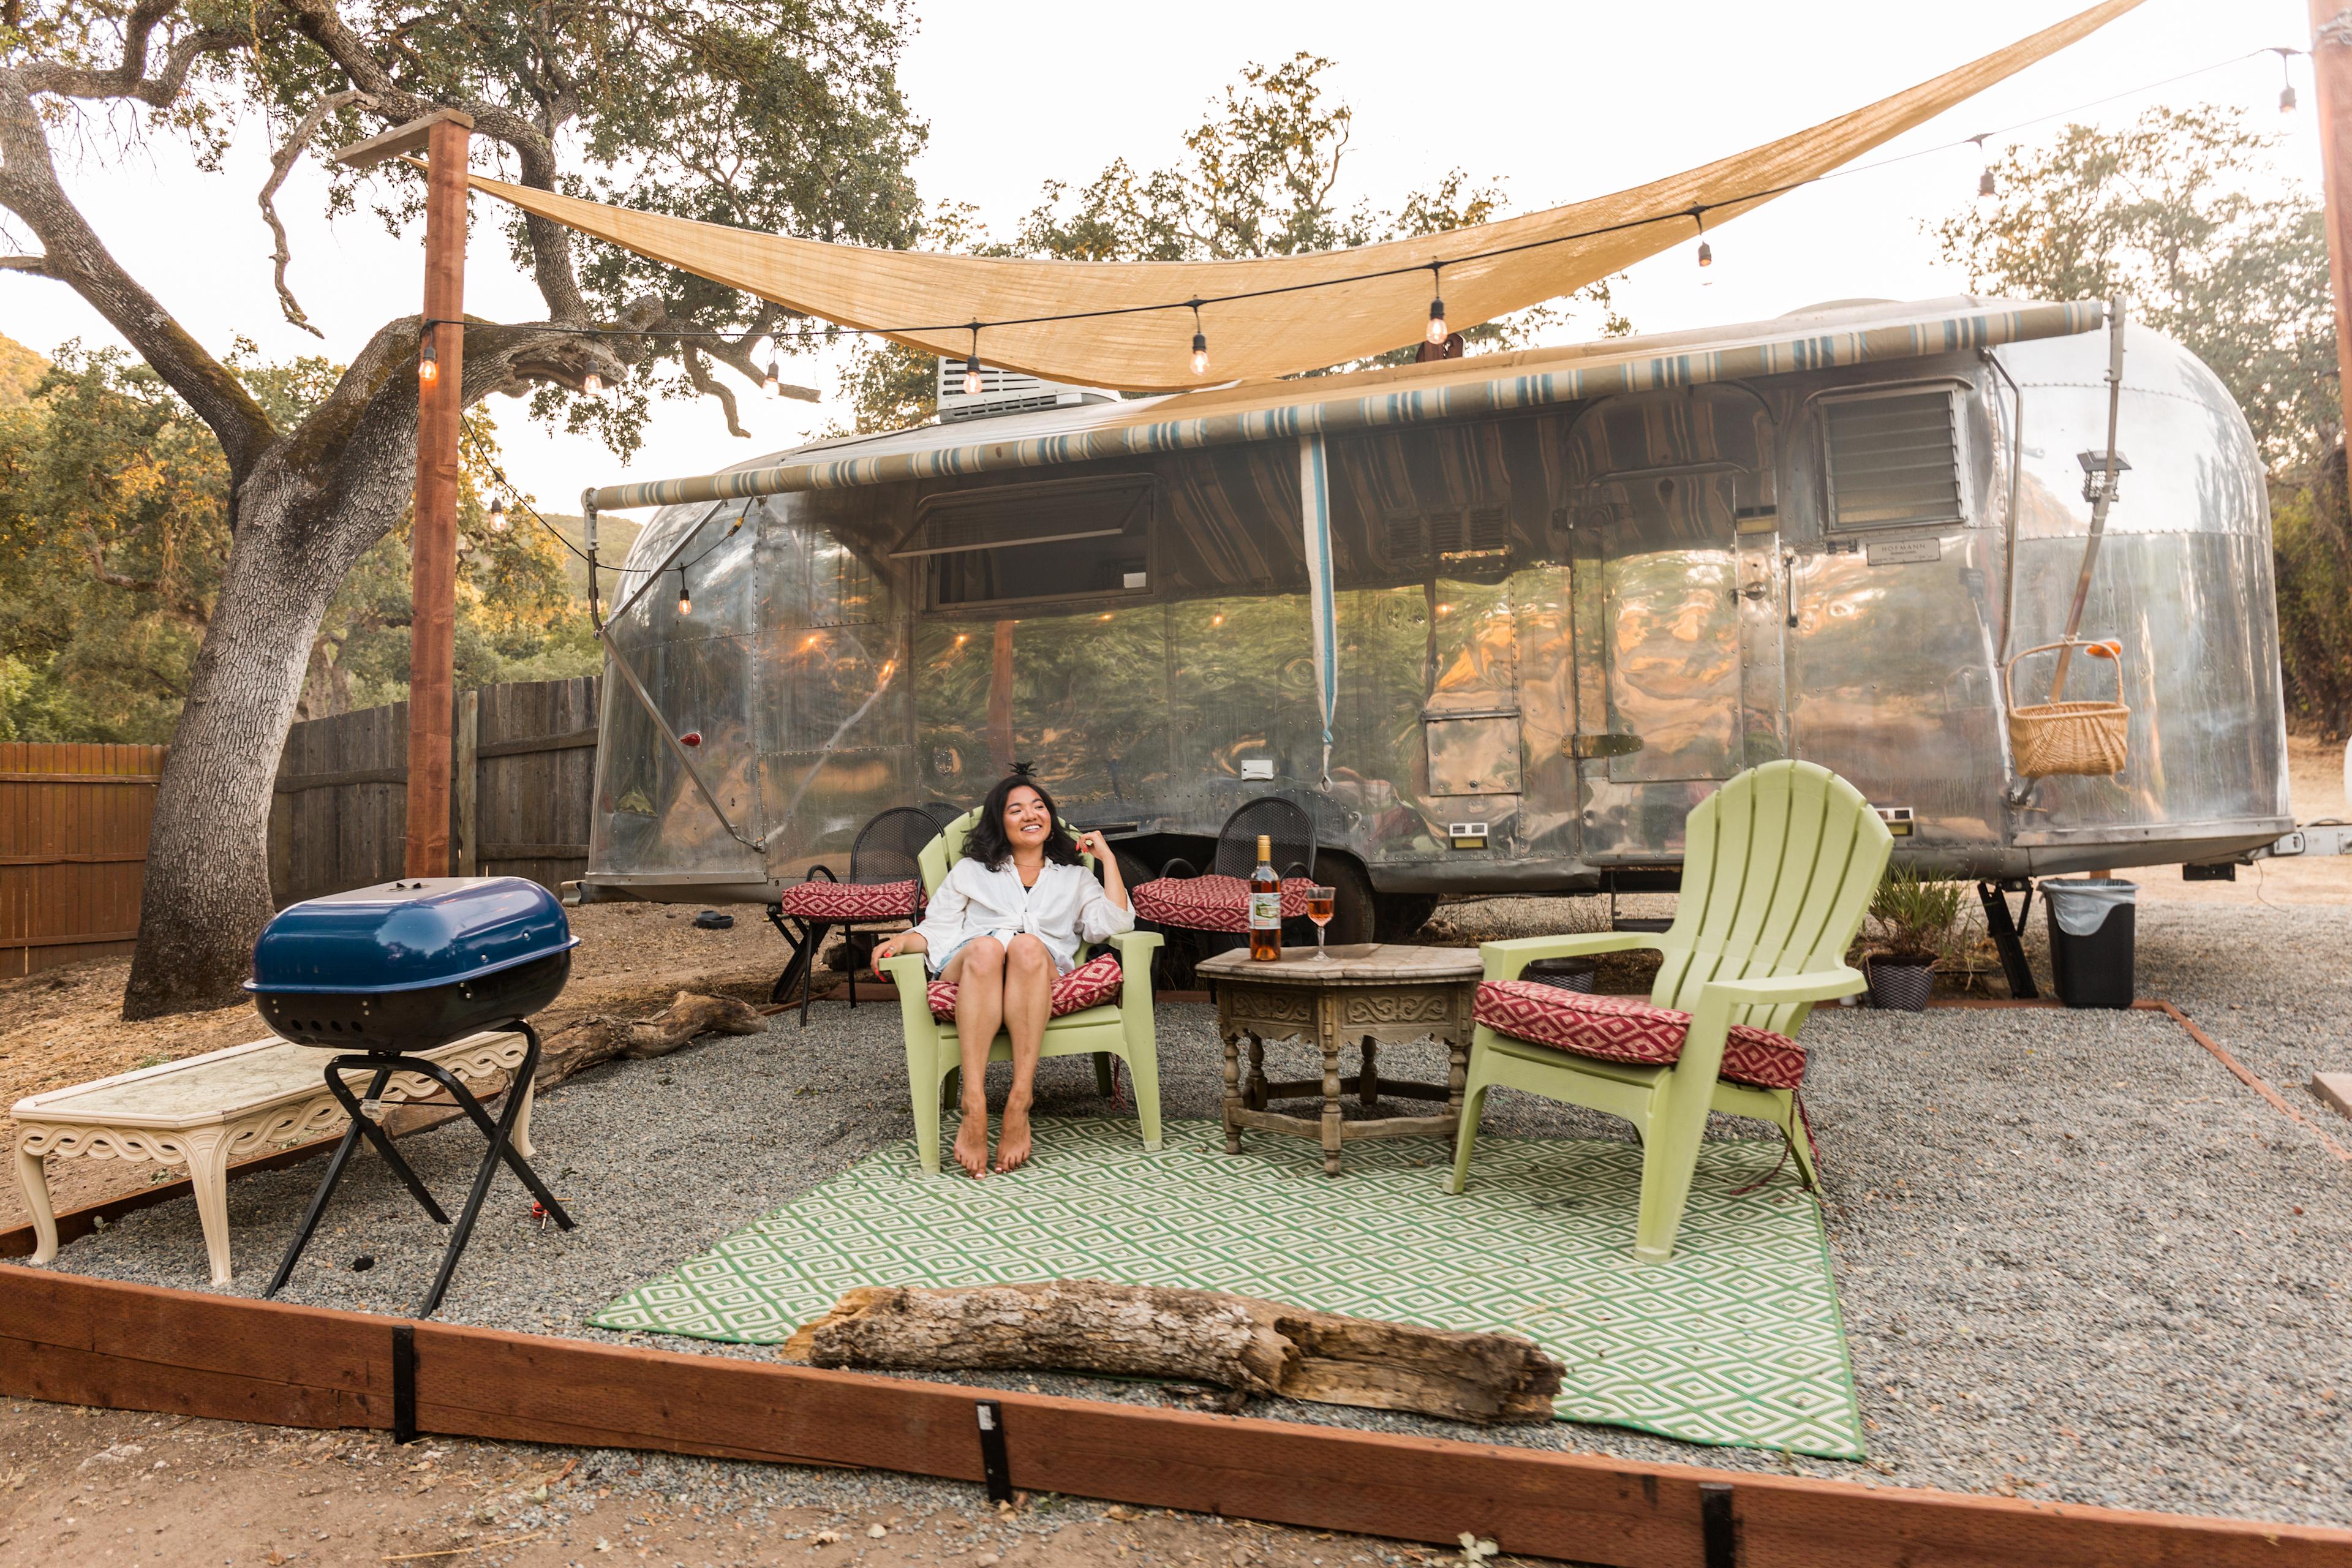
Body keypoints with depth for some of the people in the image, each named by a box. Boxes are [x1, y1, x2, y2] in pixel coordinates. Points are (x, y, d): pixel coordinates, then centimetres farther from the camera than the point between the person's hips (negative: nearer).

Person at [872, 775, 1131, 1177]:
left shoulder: (1074, 878, 31)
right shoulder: (970, 871, 31)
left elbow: (1113, 924, 12)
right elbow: (938, 929, 19)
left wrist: (1107, 857, 14)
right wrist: (902, 941, -2)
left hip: (1042, 978, 0)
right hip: (968, 969, 0)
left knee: (1028, 945, -37)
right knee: (986, 947, -38)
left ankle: (1020, 1100, -42)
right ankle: (974, 1107, -45)